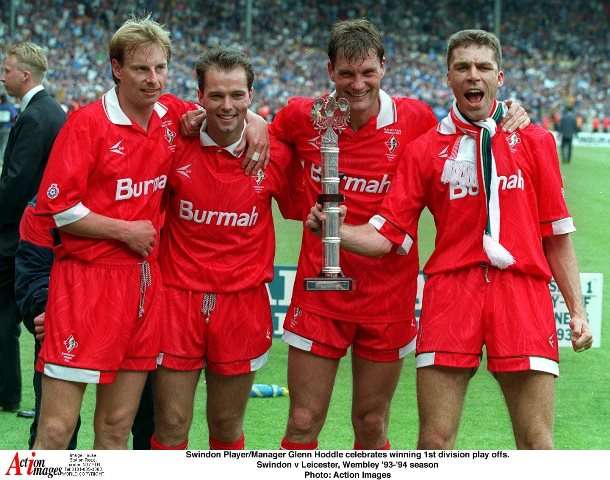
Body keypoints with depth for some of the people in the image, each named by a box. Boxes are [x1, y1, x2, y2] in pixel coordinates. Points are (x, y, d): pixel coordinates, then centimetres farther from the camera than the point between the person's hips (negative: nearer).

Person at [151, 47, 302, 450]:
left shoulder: (276, 154, -3)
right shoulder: (175, 148, -3)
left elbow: (300, 209, 9)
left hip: (243, 303, 1)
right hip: (179, 295, -1)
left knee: (227, 428, 10)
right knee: (171, 427, -1)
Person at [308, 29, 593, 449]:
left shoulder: (535, 141, 10)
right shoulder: (425, 150, 10)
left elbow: (556, 233, 11)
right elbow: (388, 236, 7)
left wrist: (577, 309, 6)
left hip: (523, 292, 0)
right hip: (451, 292, 0)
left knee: (537, 445, -2)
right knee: (435, 441, -2)